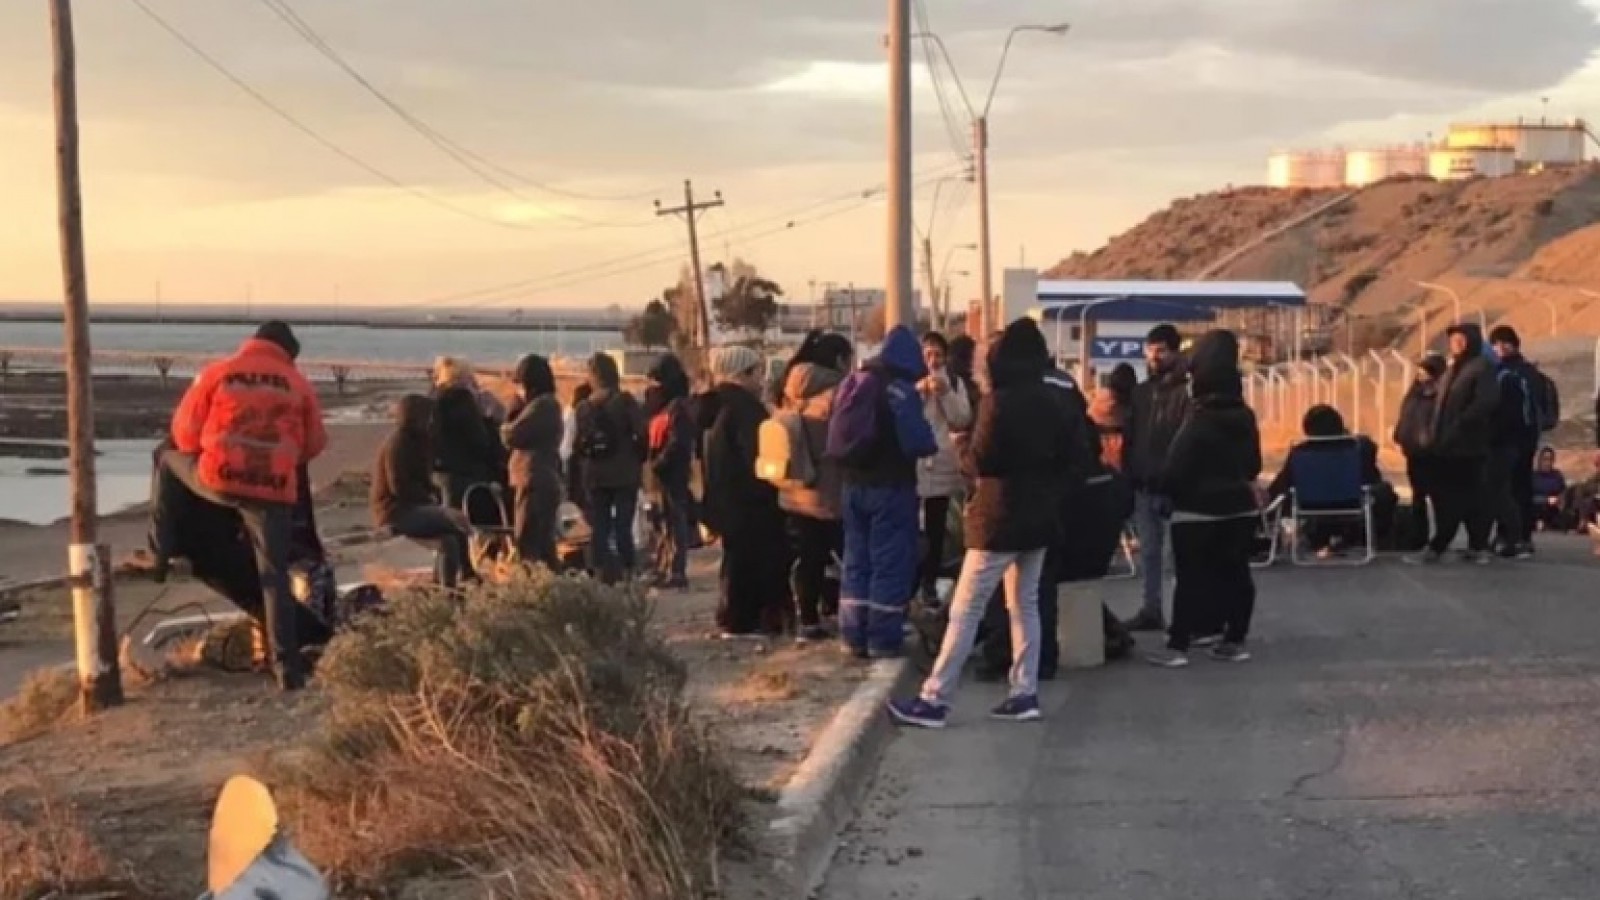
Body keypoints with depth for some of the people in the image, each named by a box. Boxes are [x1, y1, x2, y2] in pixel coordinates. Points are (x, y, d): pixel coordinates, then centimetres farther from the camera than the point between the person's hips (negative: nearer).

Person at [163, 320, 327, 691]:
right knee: (274, 575, 6)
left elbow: (184, 431, 10)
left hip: (219, 479, 0)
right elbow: (315, 443, 15)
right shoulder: (299, 384, 9)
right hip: (274, 489, 0)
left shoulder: (216, 373, 6)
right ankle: (288, 666, -1)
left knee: (169, 458, 30)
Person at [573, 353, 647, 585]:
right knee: (623, 527, 0)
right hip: (625, 473, -2)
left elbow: (579, 445, 2)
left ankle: (602, 575, 0)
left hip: (595, 475, 2)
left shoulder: (584, 407, 4)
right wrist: (638, 461, 2)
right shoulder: (625, 401, -6)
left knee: (599, 528, 6)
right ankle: (626, 574, -4)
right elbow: (641, 435, -12)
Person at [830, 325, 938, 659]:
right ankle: (883, 638, 0)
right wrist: (931, 441, 2)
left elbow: (838, 437, 10)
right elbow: (917, 441, -17)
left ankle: (855, 635, 15)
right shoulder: (901, 389, -13)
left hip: (855, 484, 7)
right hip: (891, 486, -7)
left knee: (857, 560, 12)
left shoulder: (854, 383, 9)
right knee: (890, 563, -1)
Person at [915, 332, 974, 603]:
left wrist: (945, 393, -15)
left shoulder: (955, 383, 6)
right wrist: (917, 391, -20)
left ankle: (929, 583, 16)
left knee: (936, 529, 8)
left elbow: (963, 420, -3)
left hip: (941, 465, 2)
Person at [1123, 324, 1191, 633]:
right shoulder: (1141, 392, 14)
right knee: (1149, 551, 12)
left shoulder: (1185, 391, -8)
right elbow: (1129, 438, 15)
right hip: (1143, 485, 7)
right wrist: (1128, 477, 7)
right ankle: (1151, 610, 19)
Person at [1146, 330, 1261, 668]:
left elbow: (1175, 467, -16)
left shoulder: (1199, 420, -17)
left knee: (1192, 577, -5)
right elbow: (1253, 464, 14)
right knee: (1236, 573, 10)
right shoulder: (1246, 416, 5)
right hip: (1240, 507, 7)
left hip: (1198, 510, -6)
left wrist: (1161, 486, 2)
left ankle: (1177, 646, -5)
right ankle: (1235, 641, 12)